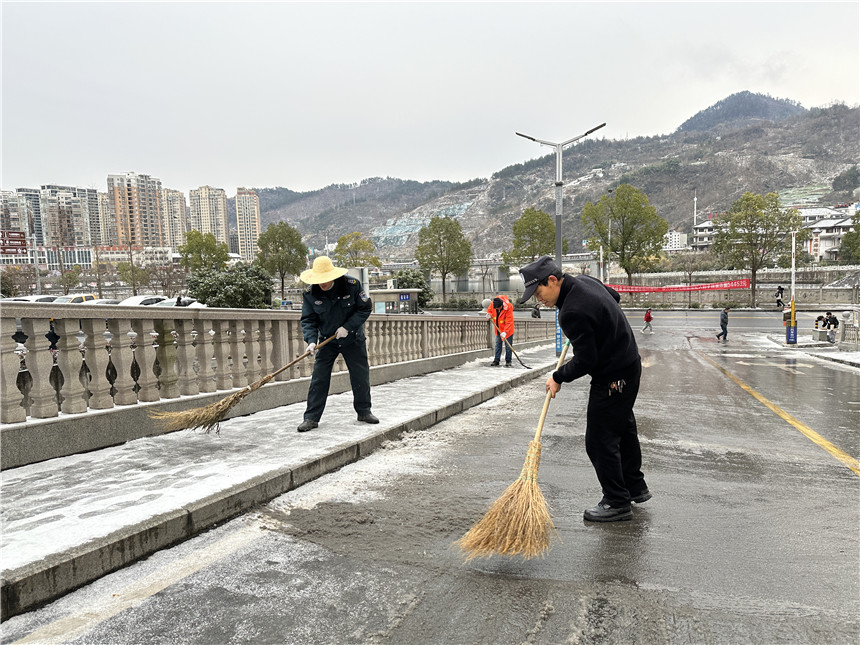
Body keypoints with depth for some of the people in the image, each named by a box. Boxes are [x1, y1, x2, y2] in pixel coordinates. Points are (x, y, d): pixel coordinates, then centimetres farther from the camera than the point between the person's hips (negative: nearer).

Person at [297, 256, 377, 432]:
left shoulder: (352, 284, -17)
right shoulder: (310, 293, -13)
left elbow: (365, 308, -10)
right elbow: (308, 320, -9)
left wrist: (347, 327, -19)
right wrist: (311, 341, -26)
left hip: (353, 339, 0)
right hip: (327, 340, 1)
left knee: (361, 376, 6)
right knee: (318, 379, -5)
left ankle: (364, 411, 25)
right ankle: (311, 418, 4)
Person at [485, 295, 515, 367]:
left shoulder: (508, 307, -29)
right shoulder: (492, 304, -16)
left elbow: (509, 322, -28)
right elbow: (489, 310, 8)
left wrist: (505, 332, -35)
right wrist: (489, 314, -15)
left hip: (507, 329, -5)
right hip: (498, 328, 5)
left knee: (508, 346, -1)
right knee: (498, 345, 10)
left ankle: (508, 361, 8)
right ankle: (496, 361, 15)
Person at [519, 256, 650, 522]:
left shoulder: (573, 312, -29)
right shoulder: (584, 280, 1)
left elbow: (585, 361, -24)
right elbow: (614, 296, 21)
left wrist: (558, 377, -10)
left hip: (612, 377, -11)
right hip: (630, 363, 11)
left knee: (600, 440, -1)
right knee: (623, 428, 23)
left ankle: (617, 503, 13)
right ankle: (635, 487, 40)